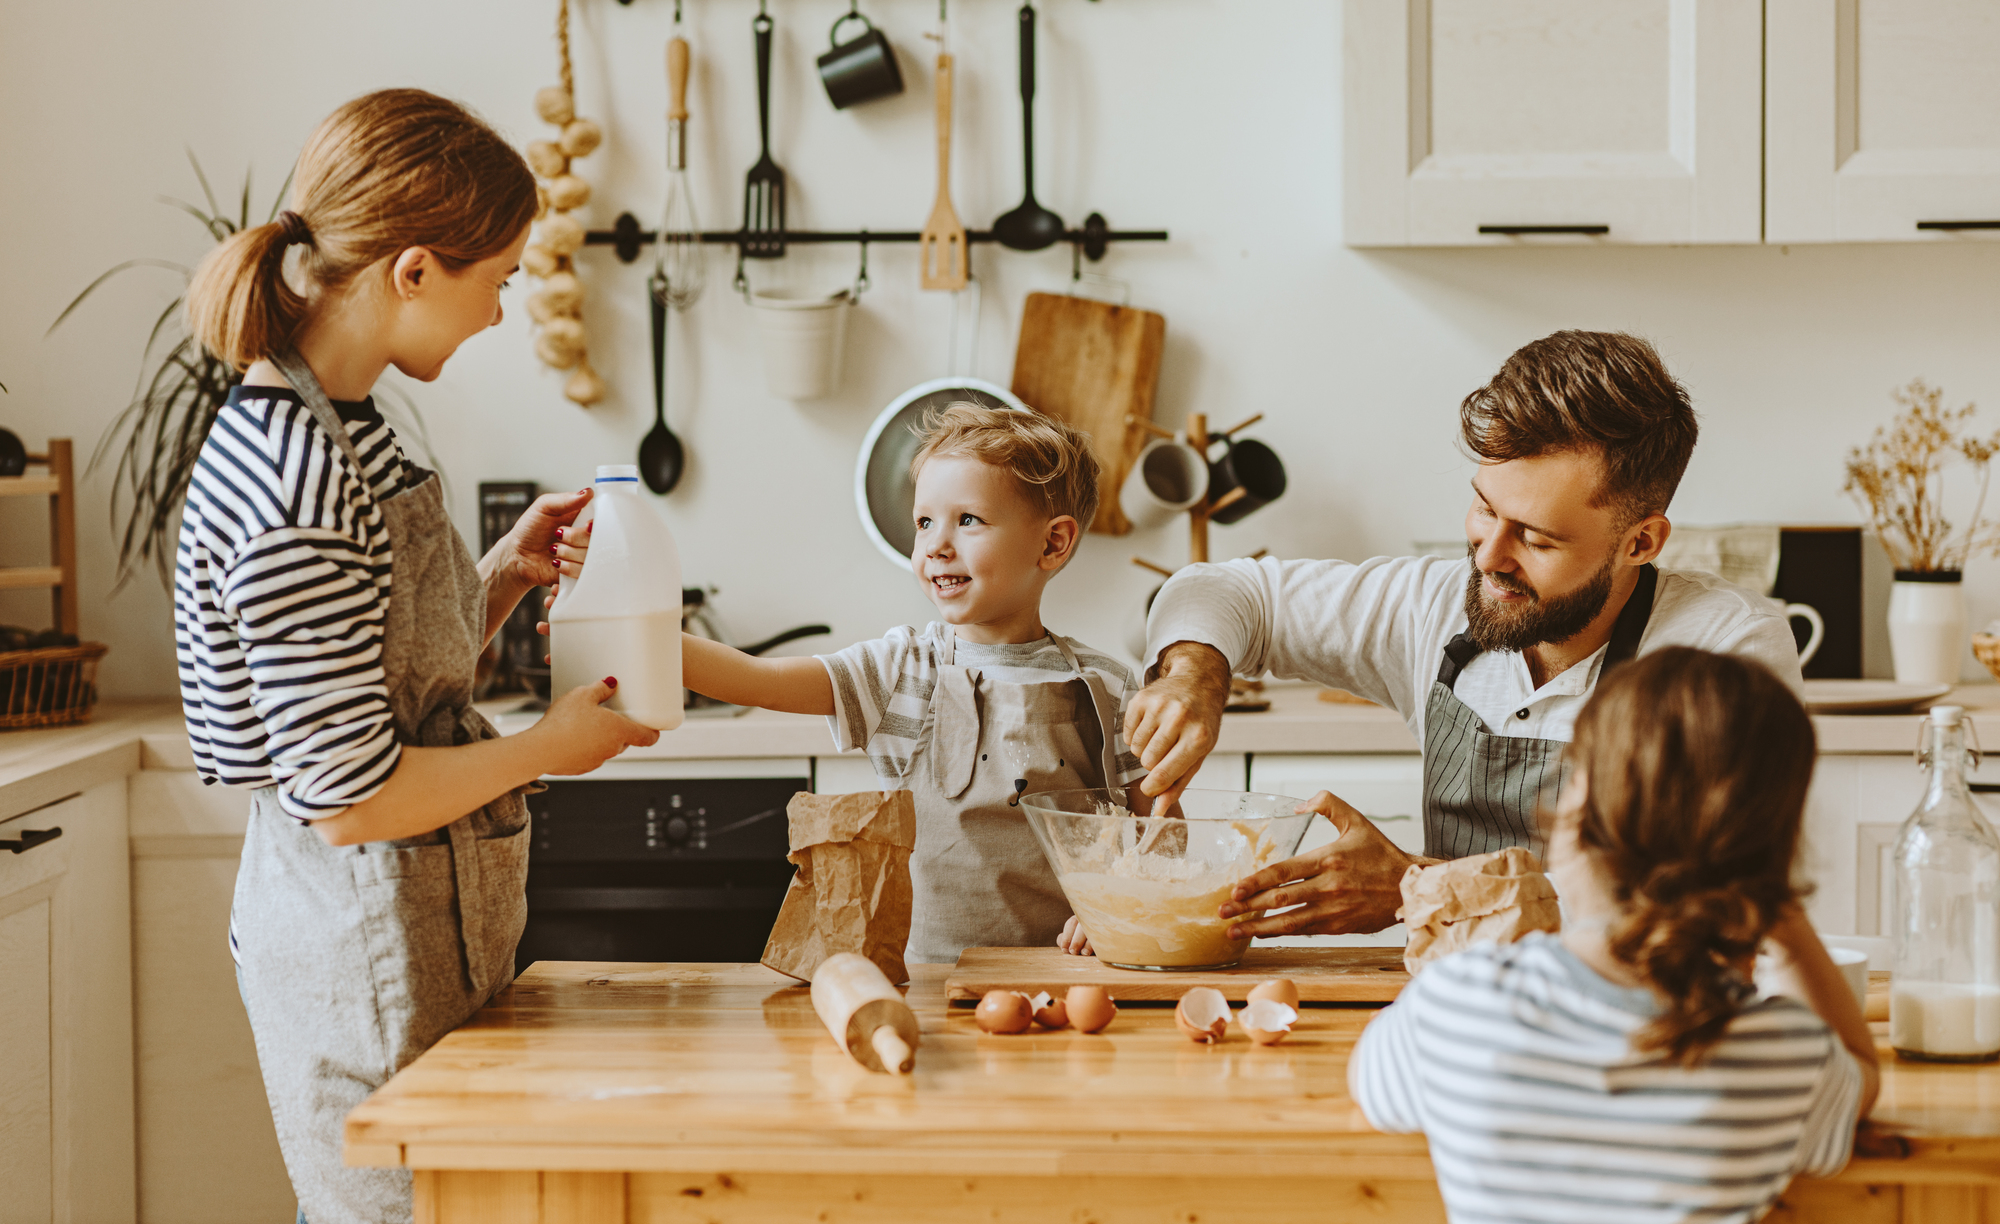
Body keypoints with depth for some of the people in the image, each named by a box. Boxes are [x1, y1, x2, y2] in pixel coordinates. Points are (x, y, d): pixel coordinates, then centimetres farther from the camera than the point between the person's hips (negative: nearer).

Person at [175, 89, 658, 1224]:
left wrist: (506, 575, 3)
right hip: (369, 937, -10)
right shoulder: (295, 485, -25)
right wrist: (550, 747, -12)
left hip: (426, 910, 10)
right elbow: (353, 799, -25)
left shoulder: (335, 425, 6)